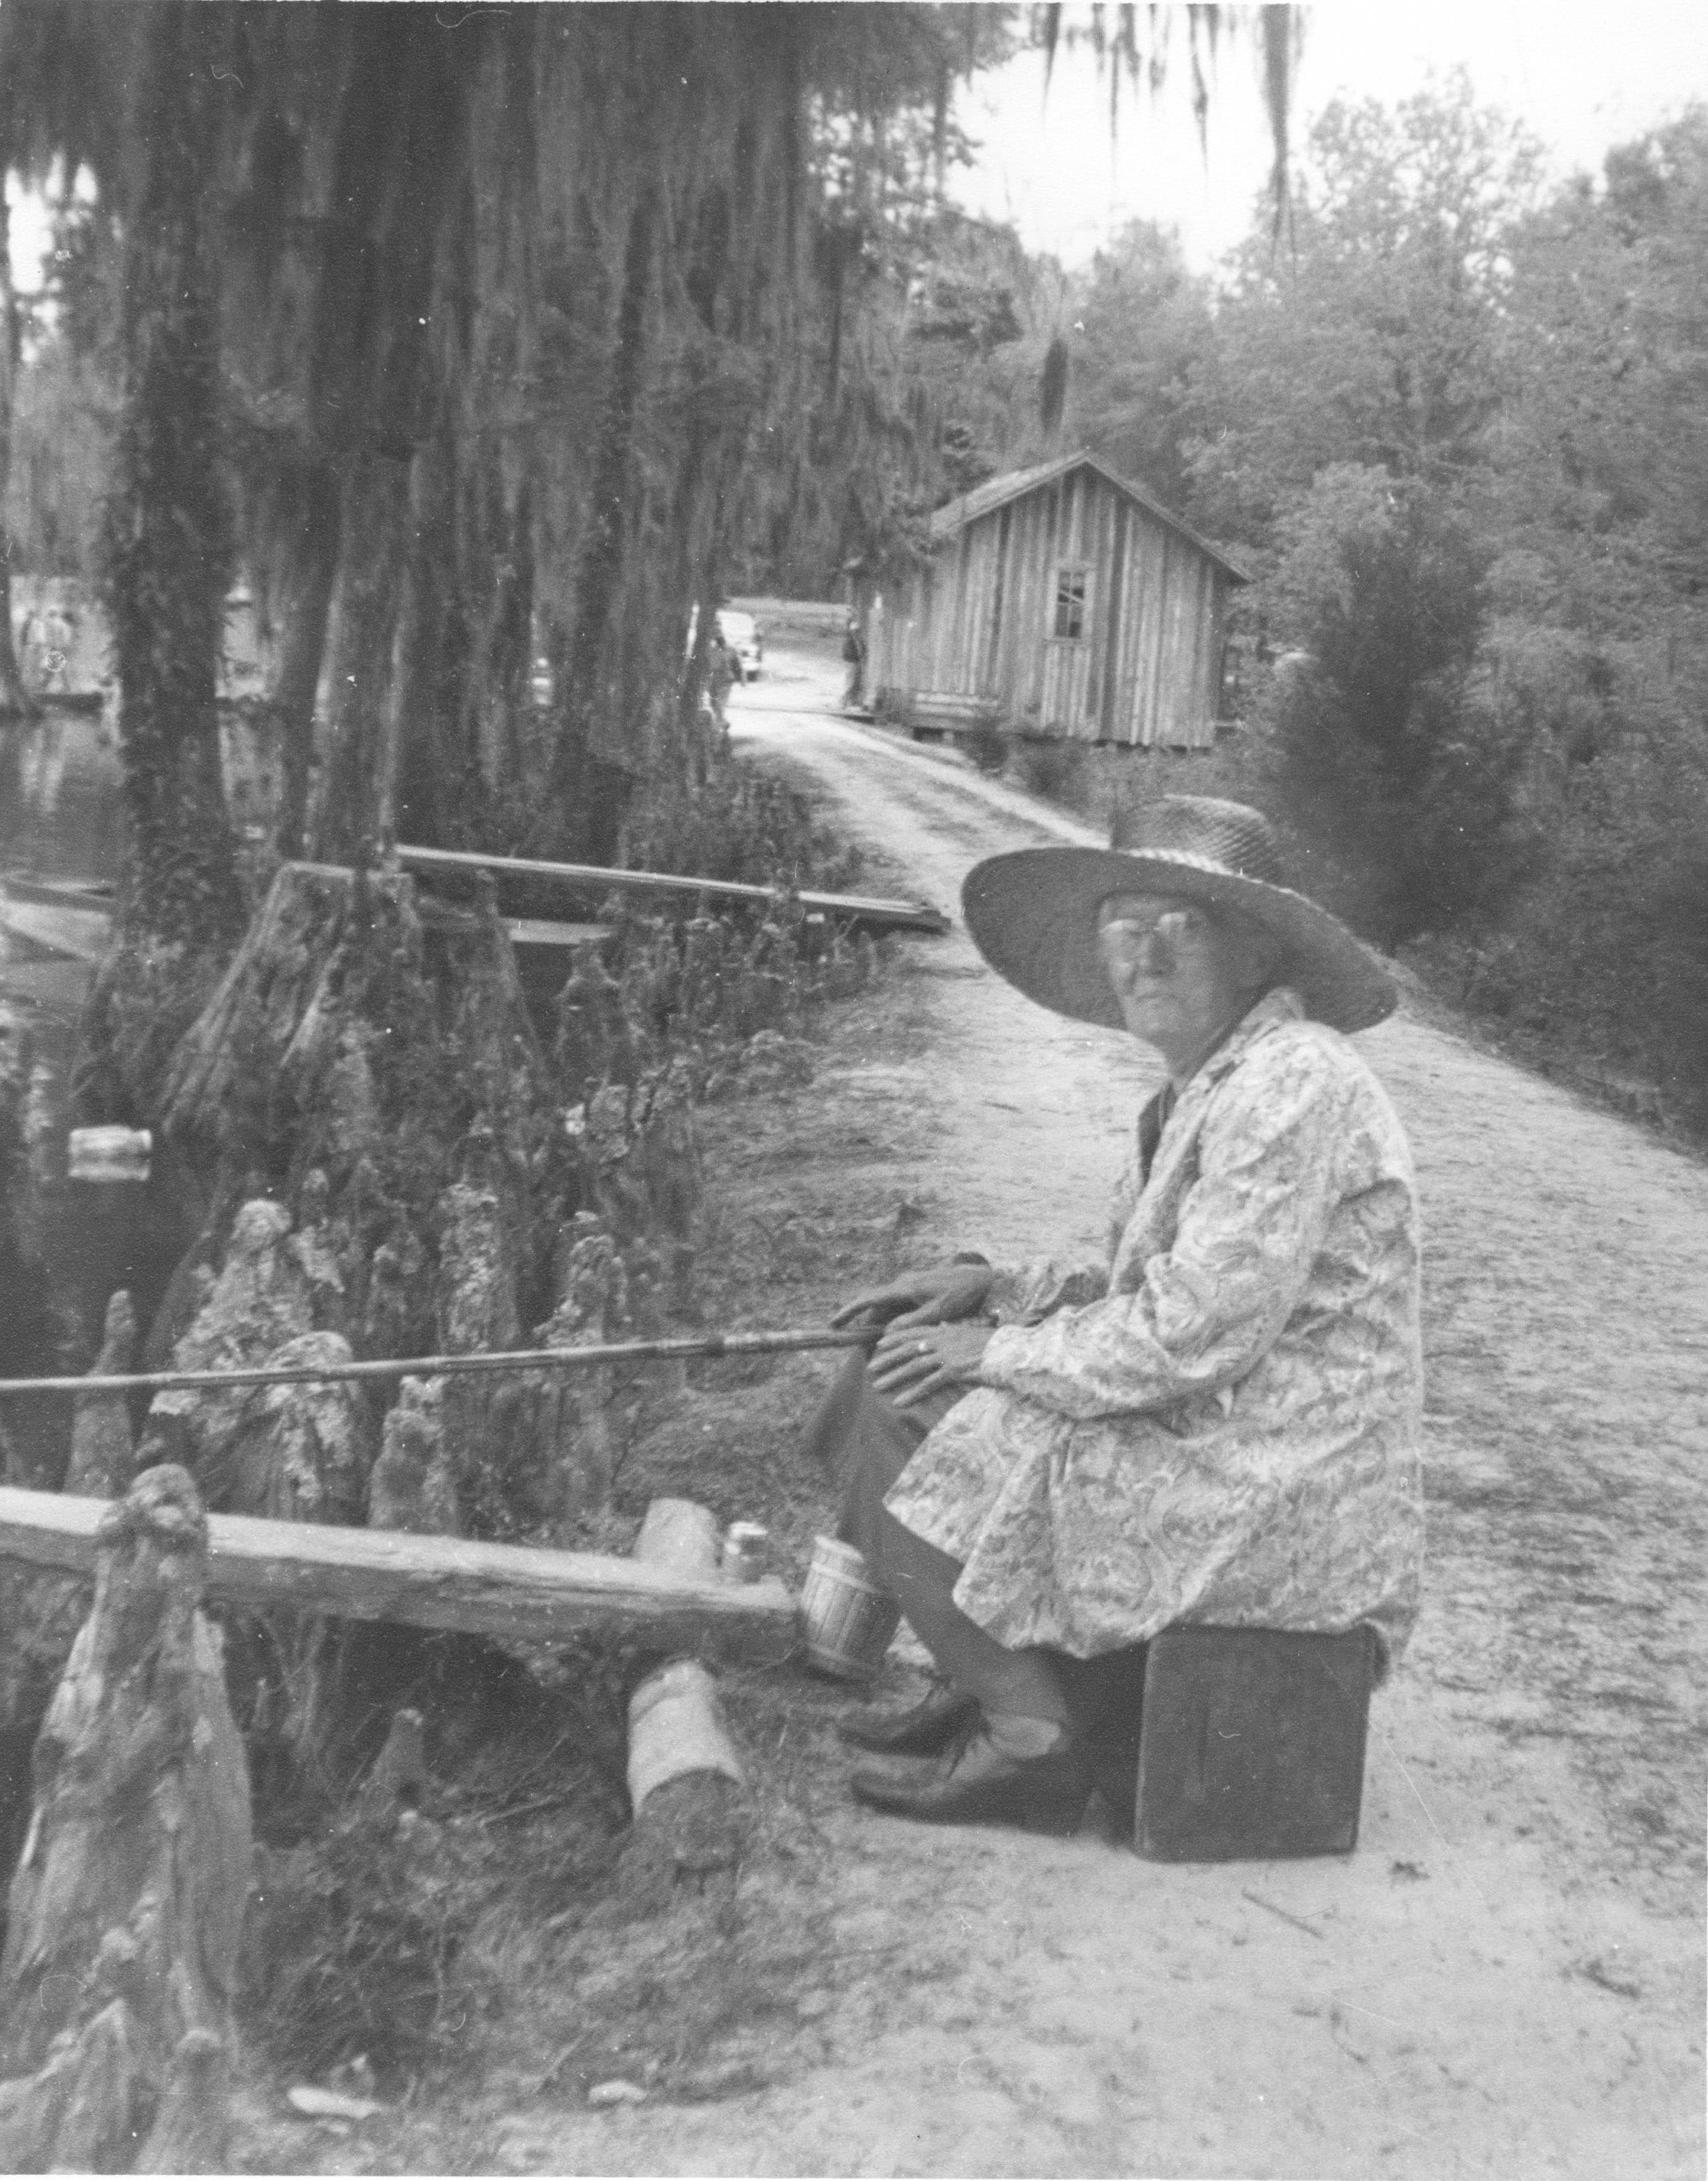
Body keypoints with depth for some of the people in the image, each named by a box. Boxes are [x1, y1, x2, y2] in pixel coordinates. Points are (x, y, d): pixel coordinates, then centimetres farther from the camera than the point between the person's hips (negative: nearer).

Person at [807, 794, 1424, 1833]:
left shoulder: (1293, 1084, -20)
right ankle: (989, 1680, 14)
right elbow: (1143, 1291, 18)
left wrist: (998, 1350, -13)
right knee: (894, 1387, 9)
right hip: (1212, 1448, 10)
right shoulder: (1209, 1084, 13)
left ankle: (1038, 1740, 0)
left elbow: (1196, 1332, -25)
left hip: (1275, 1502, -10)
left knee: (912, 1450, -11)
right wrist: (996, 1289, 3)